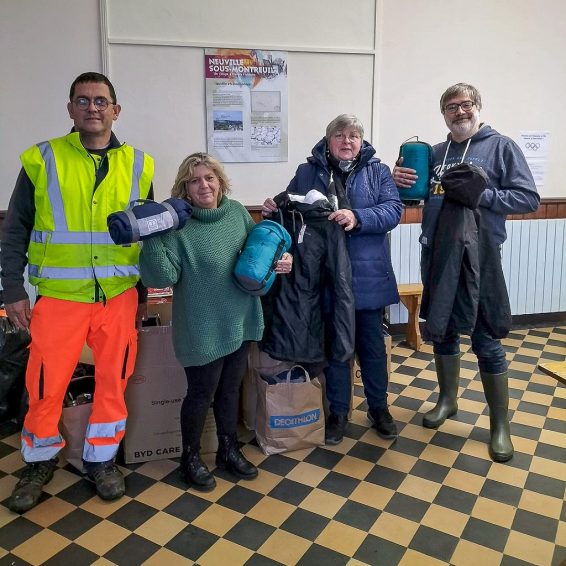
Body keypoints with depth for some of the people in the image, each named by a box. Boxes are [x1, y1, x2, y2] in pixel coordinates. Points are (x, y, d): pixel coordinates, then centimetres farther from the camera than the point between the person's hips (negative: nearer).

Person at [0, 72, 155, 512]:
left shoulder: (138, 165, 5)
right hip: (58, 296, -1)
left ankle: (101, 459, 30)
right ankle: (41, 462, 31)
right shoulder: (42, 160, -1)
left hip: (118, 296, 2)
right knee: (46, 384, 6)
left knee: (113, 381, 9)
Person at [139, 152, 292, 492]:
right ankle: (191, 457, 34)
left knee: (231, 388, 20)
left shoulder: (237, 211, 1)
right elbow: (164, 277, -23)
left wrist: (279, 259, -3)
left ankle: (229, 450, 41)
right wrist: (152, 239, -35)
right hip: (203, 329, -5)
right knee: (202, 393, 9)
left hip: (241, 321, 6)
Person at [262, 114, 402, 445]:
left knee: (372, 344, 14)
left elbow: (393, 210, -9)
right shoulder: (307, 173, 6)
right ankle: (338, 411, 29)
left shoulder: (378, 172, 3)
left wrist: (357, 218, -25)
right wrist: (273, 209, -14)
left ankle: (379, 406, 34)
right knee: (334, 345, 12)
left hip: (368, 275, 0)